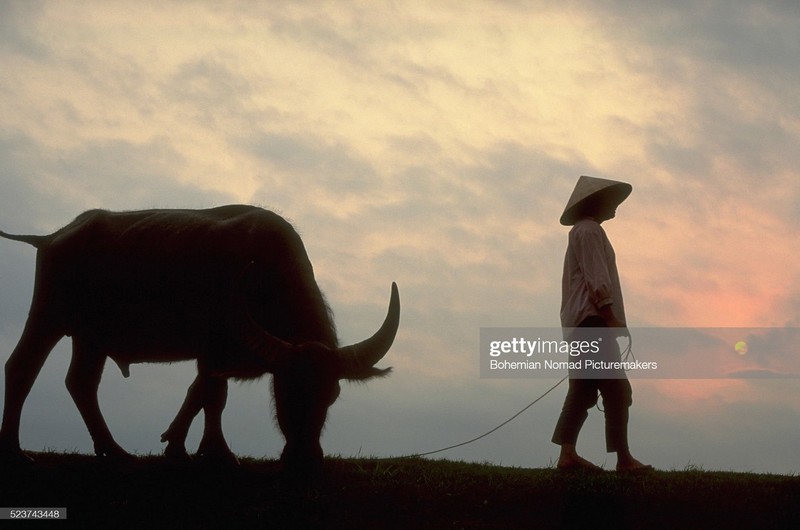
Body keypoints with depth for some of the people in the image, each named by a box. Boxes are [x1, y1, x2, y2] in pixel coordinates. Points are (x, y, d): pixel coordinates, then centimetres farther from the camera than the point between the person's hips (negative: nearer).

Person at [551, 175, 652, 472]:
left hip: (580, 323, 11)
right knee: (616, 388, -14)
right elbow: (596, 277, -15)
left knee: (583, 390, 3)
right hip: (592, 319, -11)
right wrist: (610, 317, -21)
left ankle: (567, 454, -5)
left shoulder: (582, 232, 26)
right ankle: (623, 458, -18)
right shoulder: (589, 230, -5)